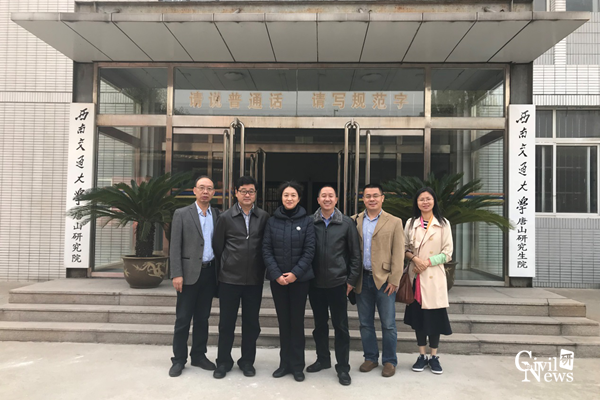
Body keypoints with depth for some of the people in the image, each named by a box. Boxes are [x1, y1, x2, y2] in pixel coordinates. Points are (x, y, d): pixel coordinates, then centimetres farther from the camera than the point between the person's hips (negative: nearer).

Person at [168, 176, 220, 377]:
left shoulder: (218, 215, 7)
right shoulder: (181, 214, -2)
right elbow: (175, 247, -6)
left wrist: (218, 272, 3)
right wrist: (177, 274, -12)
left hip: (209, 272, 3)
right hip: (190, 273, -3)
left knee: (203, 317, 12)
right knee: (183, 318, 4)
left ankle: (198, 355, 24)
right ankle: (179, 359, 16)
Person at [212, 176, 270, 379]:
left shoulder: (264, 217, 0)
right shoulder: (225, 217, -1)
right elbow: (218, 247, 5)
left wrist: (262, 270, 5)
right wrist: (225, 267, 8)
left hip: (254, 279, 1)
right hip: (229, 278, -1)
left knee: (251, 322, 10)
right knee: (226, 322, 8)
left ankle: (247, 361, 26)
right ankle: (223, 361, 24)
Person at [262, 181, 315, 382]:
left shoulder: (307, 221, -1)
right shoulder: (272, 221, 3)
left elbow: (309, 250, -5)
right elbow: (266, 250, 0)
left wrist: (295, 273, -14)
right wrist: (276, 274, -10)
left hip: (299, 278, -2)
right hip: (277, 278, 2)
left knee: (297, 321, 4)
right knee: (283, 320, 10)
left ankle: (297, 365, 16)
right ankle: (285, 363, 22)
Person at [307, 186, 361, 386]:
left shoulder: (346, 223, -3)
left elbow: (355, 253, 1)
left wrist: (351, 279, -2)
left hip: (338, 283, -2)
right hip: (315, 284, 2)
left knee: (341, 326, 5)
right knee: (320, 324, 15)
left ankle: (343, 367, 18)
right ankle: (323, 359, 33)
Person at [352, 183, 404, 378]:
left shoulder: (394, 222, 2)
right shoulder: (354, 221, 7)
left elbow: (398, 254, -2)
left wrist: (394, 280, -9)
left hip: (384, 279, -2)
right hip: (362, 279, 3)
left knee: (388, 324, 5)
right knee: (365, 323, 12)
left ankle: (389, 361, 21)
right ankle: (370, 358, 28)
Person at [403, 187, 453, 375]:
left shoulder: (443, 224, 1)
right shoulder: (411, 223, 7)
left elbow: (448, 253, -2)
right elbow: (404, 248, 8)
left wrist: (428, 262, -14)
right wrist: (415, 258, -12)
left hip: (434, 276, -2)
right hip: (416, 276, 2)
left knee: (435, 317, 2)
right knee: (418, 316, 7)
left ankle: (434, 357, 16)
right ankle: (422, 356, 19)